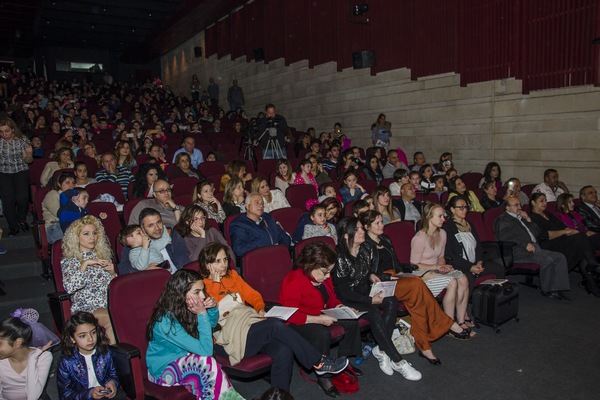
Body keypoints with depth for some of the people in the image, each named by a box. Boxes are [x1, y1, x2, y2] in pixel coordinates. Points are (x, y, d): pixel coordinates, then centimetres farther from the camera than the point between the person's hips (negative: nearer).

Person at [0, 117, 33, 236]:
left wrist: (29, 155, -24)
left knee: (22, 197, -16)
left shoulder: (22, 140, -5)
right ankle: (13, 227, 7)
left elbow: (28, 160, -2)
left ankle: (22, 219, 15)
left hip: (21, 171, -1)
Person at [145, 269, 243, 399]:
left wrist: (213, 309, -8)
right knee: (207, 362, -30)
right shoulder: (167, 321, -28)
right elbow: (205, 350, -30)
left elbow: (212, 325, 14)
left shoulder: (187, 309, -7)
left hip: (185, 363, 7)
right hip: (163, 371, -7)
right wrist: (202, 314, -28)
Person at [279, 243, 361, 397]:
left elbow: (331, 297, 20)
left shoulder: (324, 277, 3)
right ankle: (323, 376, -17)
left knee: (352, 322, -1)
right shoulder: (294, 281, -24)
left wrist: (338, 306, -3)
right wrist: (319, 319, -32)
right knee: (322, 334, -37)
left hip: (321, 317, 9)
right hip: (297, 324, -9)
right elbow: (291, 315, -29)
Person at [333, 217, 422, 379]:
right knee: (373, 312, -32)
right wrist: (371, 300, -21)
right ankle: (397, 361, -23)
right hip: (347, 299, -7)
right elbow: (343, 291, -19)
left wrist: (371, 276, 0)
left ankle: (381, 349, -18)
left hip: (365, 292, 7)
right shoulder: (340, 257, -19)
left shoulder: (366, 249, 4)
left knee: (392, 301, -21)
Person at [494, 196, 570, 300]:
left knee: (560, 257, -6)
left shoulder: (521, 217, 26)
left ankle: (556, 289, -7)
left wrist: (528, 220, 9)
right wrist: (525, 244, -23)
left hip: (535, 247, 9)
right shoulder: (503, 219, -1)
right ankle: (546, 290, -9)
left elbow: (536, 233, 25)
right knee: (547, 260, -27)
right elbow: (505, 236, -19)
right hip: (520, 252, -9)